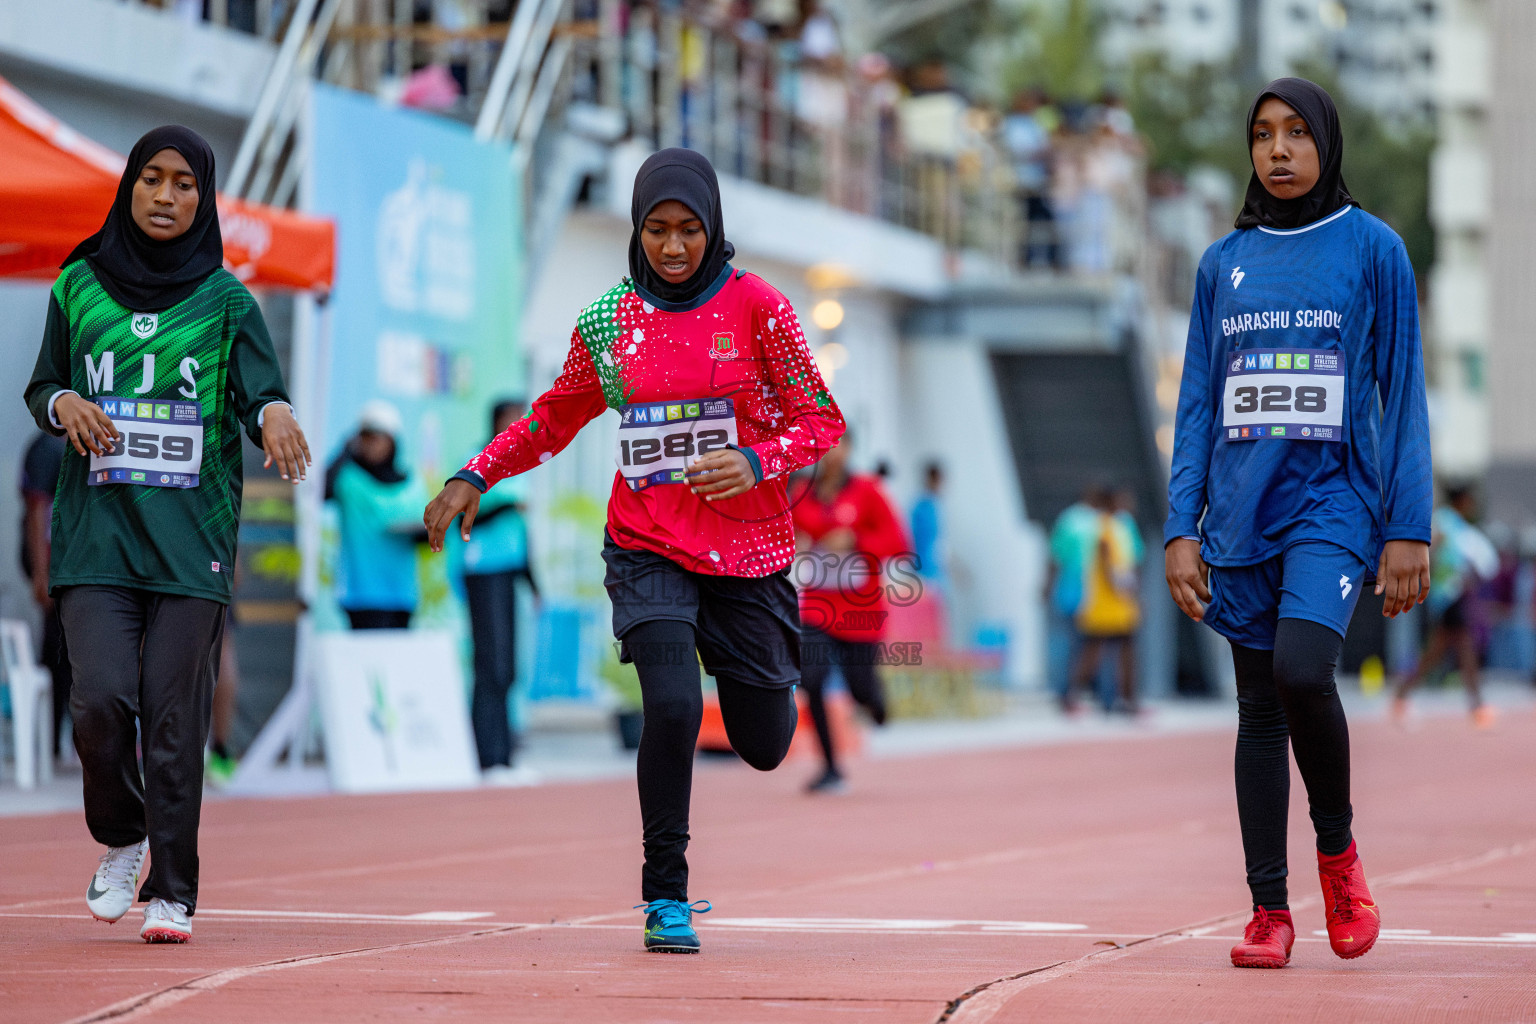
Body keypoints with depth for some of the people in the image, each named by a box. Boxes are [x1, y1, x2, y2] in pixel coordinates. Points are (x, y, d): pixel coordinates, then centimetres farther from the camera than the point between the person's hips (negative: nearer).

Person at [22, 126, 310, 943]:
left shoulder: (224, 299, 5)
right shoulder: (79, 286, 9)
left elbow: (261, 392, -1)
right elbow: (41, 386, 17)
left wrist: (273, 414, -25)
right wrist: (63, 404, -6)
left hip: (192, 535, -1)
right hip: (96, 529, 1)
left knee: (174, 714, -4)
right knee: (100, 697, -11)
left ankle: (172, 891, 5)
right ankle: (121, 841, 17)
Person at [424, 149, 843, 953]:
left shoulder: (756, 306, -4)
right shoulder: (606, 323, 3)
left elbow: (821, 420, -2)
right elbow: (555, 418, 17)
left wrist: (758, 462, -21)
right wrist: (475, 476, 5)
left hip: (748, 547, 0)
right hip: (648, 548, 0)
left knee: (763, 746, 6)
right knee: (672, 706, -21)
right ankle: (666, 894, -6)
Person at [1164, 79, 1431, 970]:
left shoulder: (1373, 249, 3)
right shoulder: (1224, 264, 12)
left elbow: (1403, 394, 1)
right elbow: (1198, 405, 13)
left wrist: (1409, 528, -5)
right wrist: (1182, 529, 5)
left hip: (1333, 503, -4)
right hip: (1242, 517, 4)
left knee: (1301, 671, -24)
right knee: (1259, 709, 4)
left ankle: (1337, 845, 0)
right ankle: (1270, 912, 8)